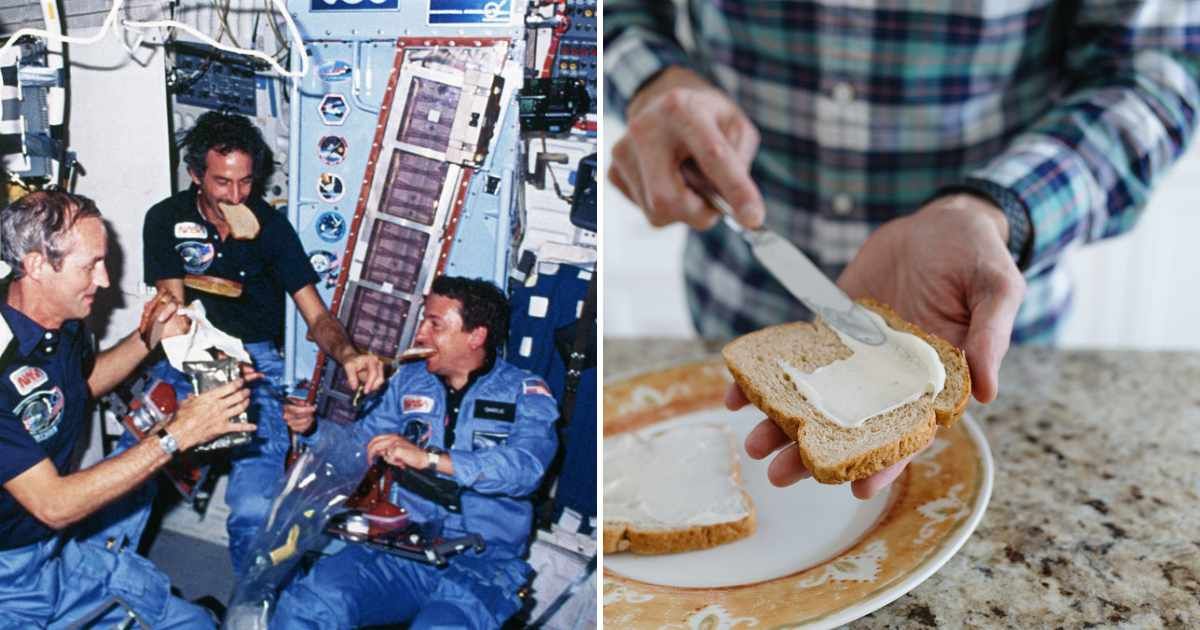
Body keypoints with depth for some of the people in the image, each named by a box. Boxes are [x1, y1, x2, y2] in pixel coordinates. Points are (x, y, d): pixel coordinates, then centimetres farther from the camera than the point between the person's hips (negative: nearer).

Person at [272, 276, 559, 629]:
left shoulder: (525, 394, 1)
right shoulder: (410, 380, 17)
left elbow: (525, 467, -17)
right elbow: (361, 442, 22)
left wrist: (429, 458, -23)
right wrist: (313, 427, 3)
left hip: (481, 564, -3)